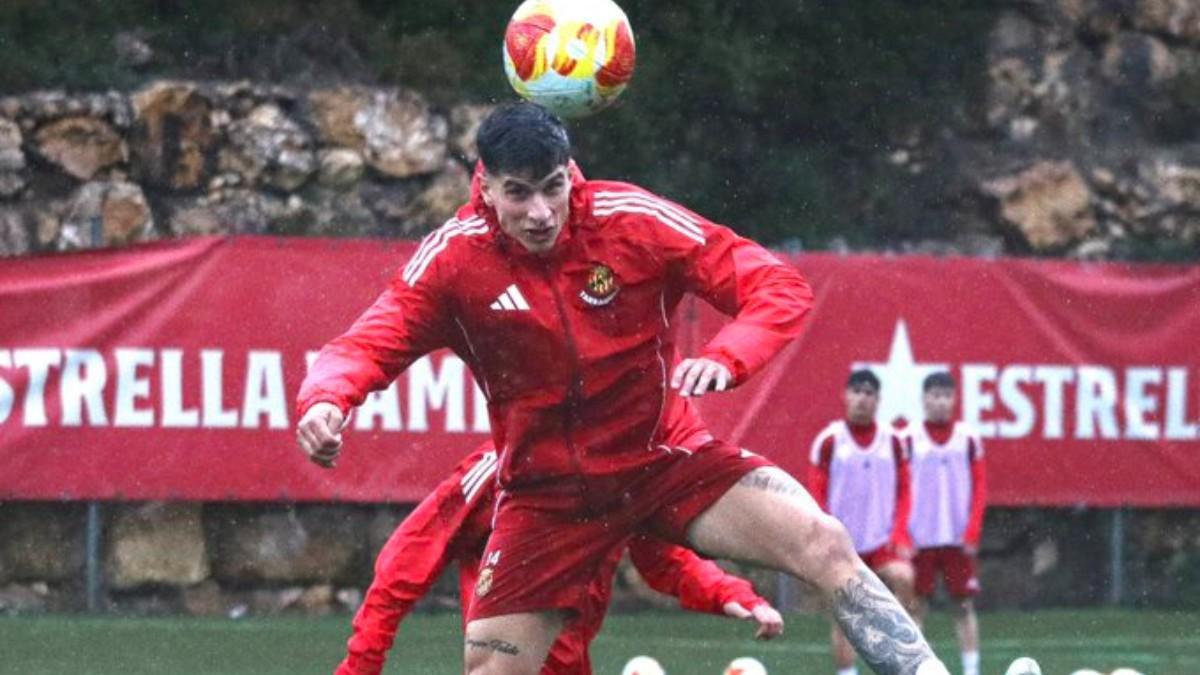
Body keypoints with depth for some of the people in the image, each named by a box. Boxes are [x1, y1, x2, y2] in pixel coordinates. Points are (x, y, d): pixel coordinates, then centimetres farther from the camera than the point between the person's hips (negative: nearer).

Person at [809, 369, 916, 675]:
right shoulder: (829, 440, 0)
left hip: (883, 540, 0)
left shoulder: (892, 440, 6)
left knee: (903, 577, -27)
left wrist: (899, 534, -5)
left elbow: (903, 492, 8)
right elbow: (817, 496, 1)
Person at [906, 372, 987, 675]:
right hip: (921, 539, -1)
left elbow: (980, 487, 5)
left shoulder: (968, 437, 5)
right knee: (916, 605, -1)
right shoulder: (910, 439, 2)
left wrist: (973, 532, -5)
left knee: (964, 605, 1)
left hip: (959, 539, 1)